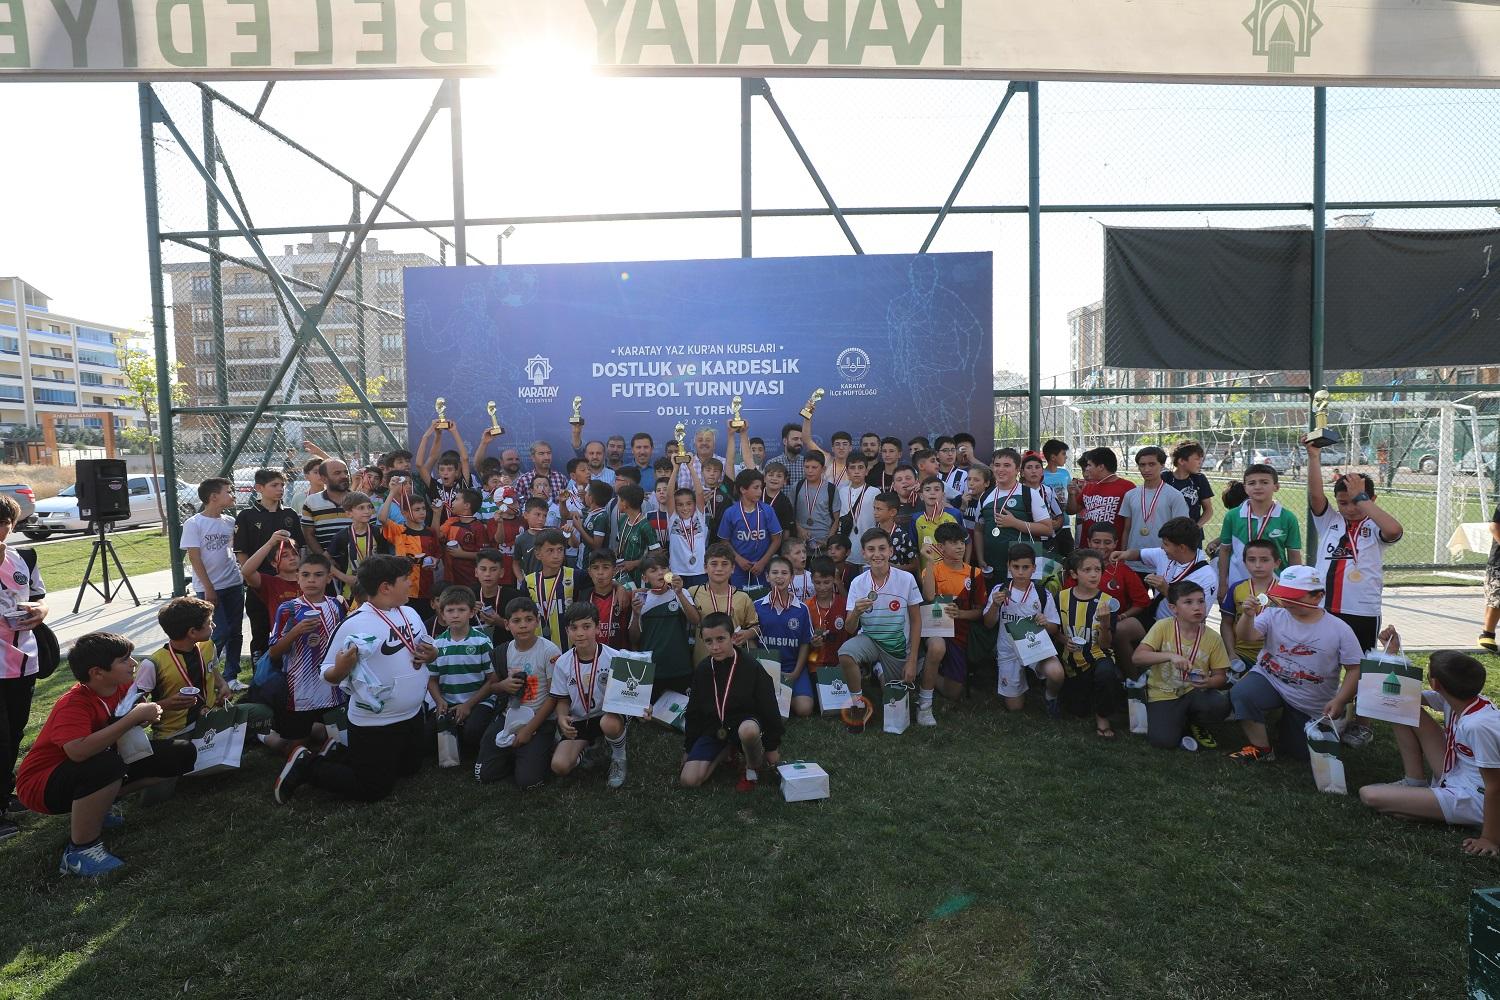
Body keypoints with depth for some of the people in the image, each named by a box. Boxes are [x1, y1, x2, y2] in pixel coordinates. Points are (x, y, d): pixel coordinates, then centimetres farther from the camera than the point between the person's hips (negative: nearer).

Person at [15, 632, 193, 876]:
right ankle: (80, 850, -19)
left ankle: (97, 806, 7)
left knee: (181, 754, -4)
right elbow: (78, 751, -44)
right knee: (106, 764, -40)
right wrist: (134, 717, -39)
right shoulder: (73, 705, -28)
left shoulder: (122, 686, -8)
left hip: (99, 767, 7)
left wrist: (148, 712, -18)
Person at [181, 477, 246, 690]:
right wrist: (208, 589, -12)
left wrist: (240, 573, 9)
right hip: (208, 588, -5)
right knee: (220, 633, -8)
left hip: (234, 584, 5)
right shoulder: (193, 524, -9)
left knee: (234, 632, 8)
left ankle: (231, 676, 18)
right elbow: (194, 558, -10)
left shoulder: (229, 521, 7)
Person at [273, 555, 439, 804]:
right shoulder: (355, 625, -21)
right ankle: (307, 765, 19)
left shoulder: (410, 613, -1)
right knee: (373, 790, 5)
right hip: (374, 725, -7)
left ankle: (341, 754, 37)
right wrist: (341, 668, -36)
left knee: (409, 769, 25)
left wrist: (432, 654, -9)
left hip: (412, 716, 7)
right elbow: (329, 675, -15)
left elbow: (429, 648, 13)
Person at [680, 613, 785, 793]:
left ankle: (753, 770, -8)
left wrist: (773, 747, -2)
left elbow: (769, 709, -7)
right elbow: (694, 711, 9)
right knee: (688, 781, -14)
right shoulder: (702, 670, -3)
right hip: (713, 728, 4)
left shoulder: (751, 668, -14)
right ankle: (724, 751, 14)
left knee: (748, 730, -42)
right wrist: (689, 748, 12)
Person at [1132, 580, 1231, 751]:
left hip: (1194, 693, 3)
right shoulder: (1163, 627, -11)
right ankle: (1181, 723, 12)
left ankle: (1195, 723, 6)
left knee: (1220, 705, -30)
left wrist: (1209, 682, -21)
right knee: (1163, 741, -25)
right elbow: (1138, 657, -19)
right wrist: (1170, 655, -34)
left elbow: (1221, 676, 3)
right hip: (1163, 693, -3)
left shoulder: (1213, 638, -4)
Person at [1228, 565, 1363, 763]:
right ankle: (1262, 749, -11)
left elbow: (1354, 669, -5)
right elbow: (1245, 635, -23)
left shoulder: (1339, 630, -8)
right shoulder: (1274, 616, -8)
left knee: (1300, 753, 12)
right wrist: (1248, 616, -44)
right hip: (1268, 679, 0)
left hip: (1311, 706, 0)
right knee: (1241, 694, -34)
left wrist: (1339, 701, -15)